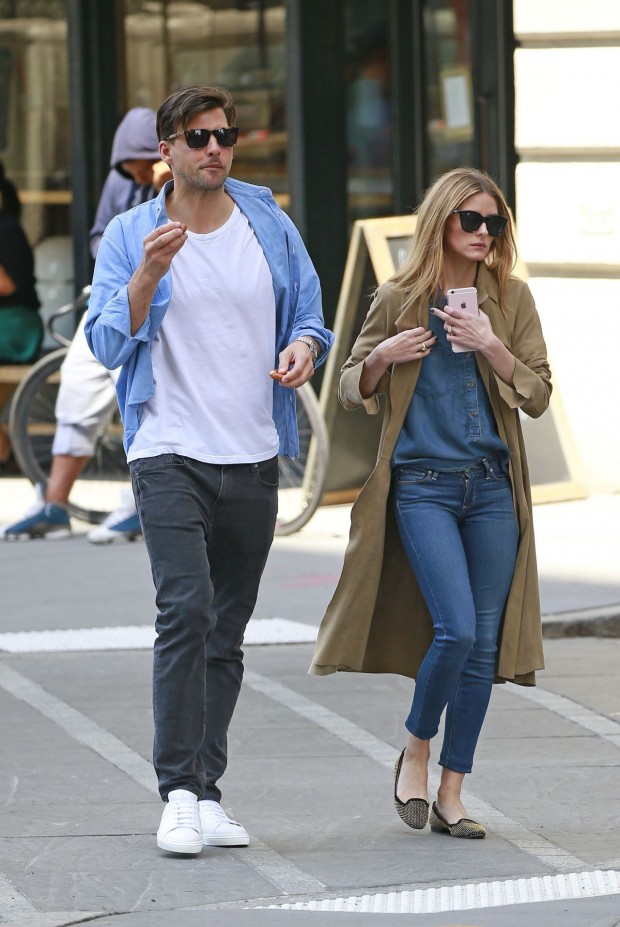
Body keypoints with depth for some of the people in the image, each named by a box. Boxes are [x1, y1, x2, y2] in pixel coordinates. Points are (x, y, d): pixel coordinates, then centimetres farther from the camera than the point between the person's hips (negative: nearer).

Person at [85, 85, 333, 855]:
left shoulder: (270, 227, 8)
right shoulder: (130, 236, 0)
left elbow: (310, 316, 13)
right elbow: (107, 344, -5)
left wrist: (305, 347, -11)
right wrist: (148, 275, -21)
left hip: (254, 458, 4)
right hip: (170, 452, -4)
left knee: (227, 633, 9)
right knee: (186, 608, -20)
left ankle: (207, 793, 16)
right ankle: (178, 793, -18)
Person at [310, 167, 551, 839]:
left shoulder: (510, 299, 5)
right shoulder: (399, 300, 1)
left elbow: (538, 397, 1)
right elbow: (352, 390, 9)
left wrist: (491, 347, -14)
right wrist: (382, 356, -12)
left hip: (493, 487, 3)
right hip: (422, 486, -3)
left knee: (483, 644, 1)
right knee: (456, 629, -16)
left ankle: (451, 795, 10)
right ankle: (415, 751, 10)